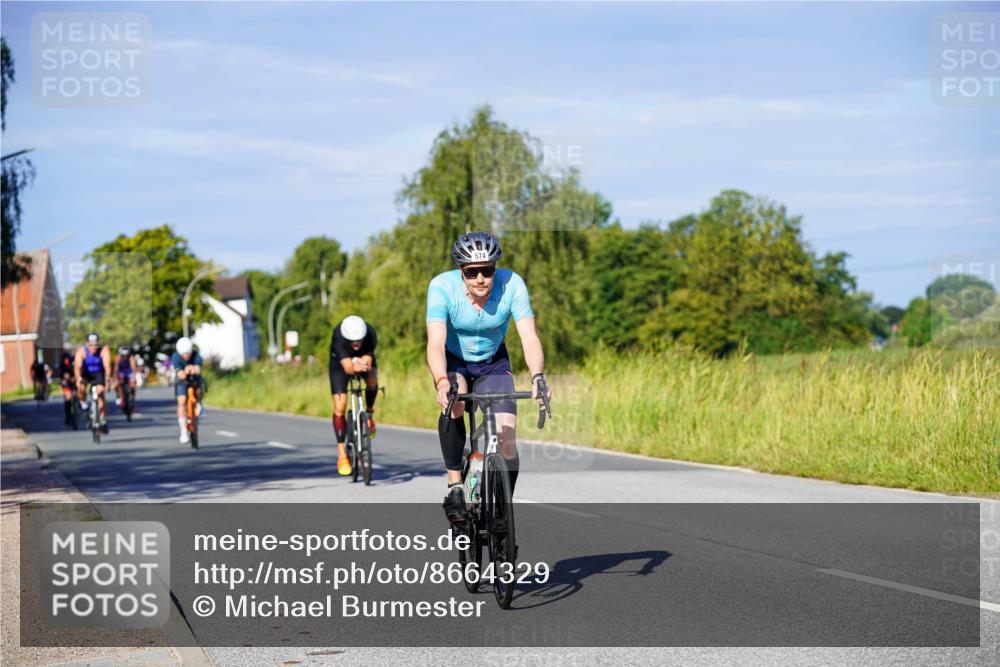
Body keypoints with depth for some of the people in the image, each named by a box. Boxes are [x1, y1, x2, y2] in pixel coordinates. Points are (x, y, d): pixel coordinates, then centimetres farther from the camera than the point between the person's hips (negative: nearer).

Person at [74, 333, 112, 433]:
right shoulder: (81, 351, -26)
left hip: (98, 373, 0)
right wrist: (78, 378, -57)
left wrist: (107, 377, -56)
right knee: (81, 387, -29)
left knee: (100, 393, -17)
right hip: (85, 373, 0)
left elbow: (107, 364, -39)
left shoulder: (104, 350, -26)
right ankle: (83, 403, 2)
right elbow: (77, 366, -39)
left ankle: (103, 421, -7)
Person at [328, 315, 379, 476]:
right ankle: (342, 455, -4)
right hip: (341, 361, -1)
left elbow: (367, 360, -36)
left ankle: (369, 413, -2)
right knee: (339, 407, -13)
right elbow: (347, 367, -44)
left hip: (364, 358, 1)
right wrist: (355, 367, -67)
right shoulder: (338, 336, -39)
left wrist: (364, 365, -60)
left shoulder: (370, 334, -35)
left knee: (372, 381, -33)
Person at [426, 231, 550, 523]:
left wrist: (537, 376, -52)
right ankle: (455, 485, -22)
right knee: (454, 403, -35)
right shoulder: (442, 287, -30)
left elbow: (529, 337, -33)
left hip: (493, 362, 1)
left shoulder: (511, 284, -27)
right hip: (453, 360, -1)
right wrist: (441, 383, -58)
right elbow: (435, 343, -39)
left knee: (507, 441, -13)